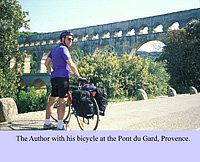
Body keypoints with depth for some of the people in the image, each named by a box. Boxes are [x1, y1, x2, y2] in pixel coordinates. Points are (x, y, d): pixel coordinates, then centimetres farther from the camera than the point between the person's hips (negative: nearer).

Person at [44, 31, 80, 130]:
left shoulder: (55, 49, 20)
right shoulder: (63, 48, -8)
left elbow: (46, 63, 21)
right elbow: (71, 65, -15)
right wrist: (78, 76, -8)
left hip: (54, 78, 10)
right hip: (62, 78, -9)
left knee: (52, 100, 13)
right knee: (62, 102, -9)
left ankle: (47, 123, 20)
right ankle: (60, 126, -9)